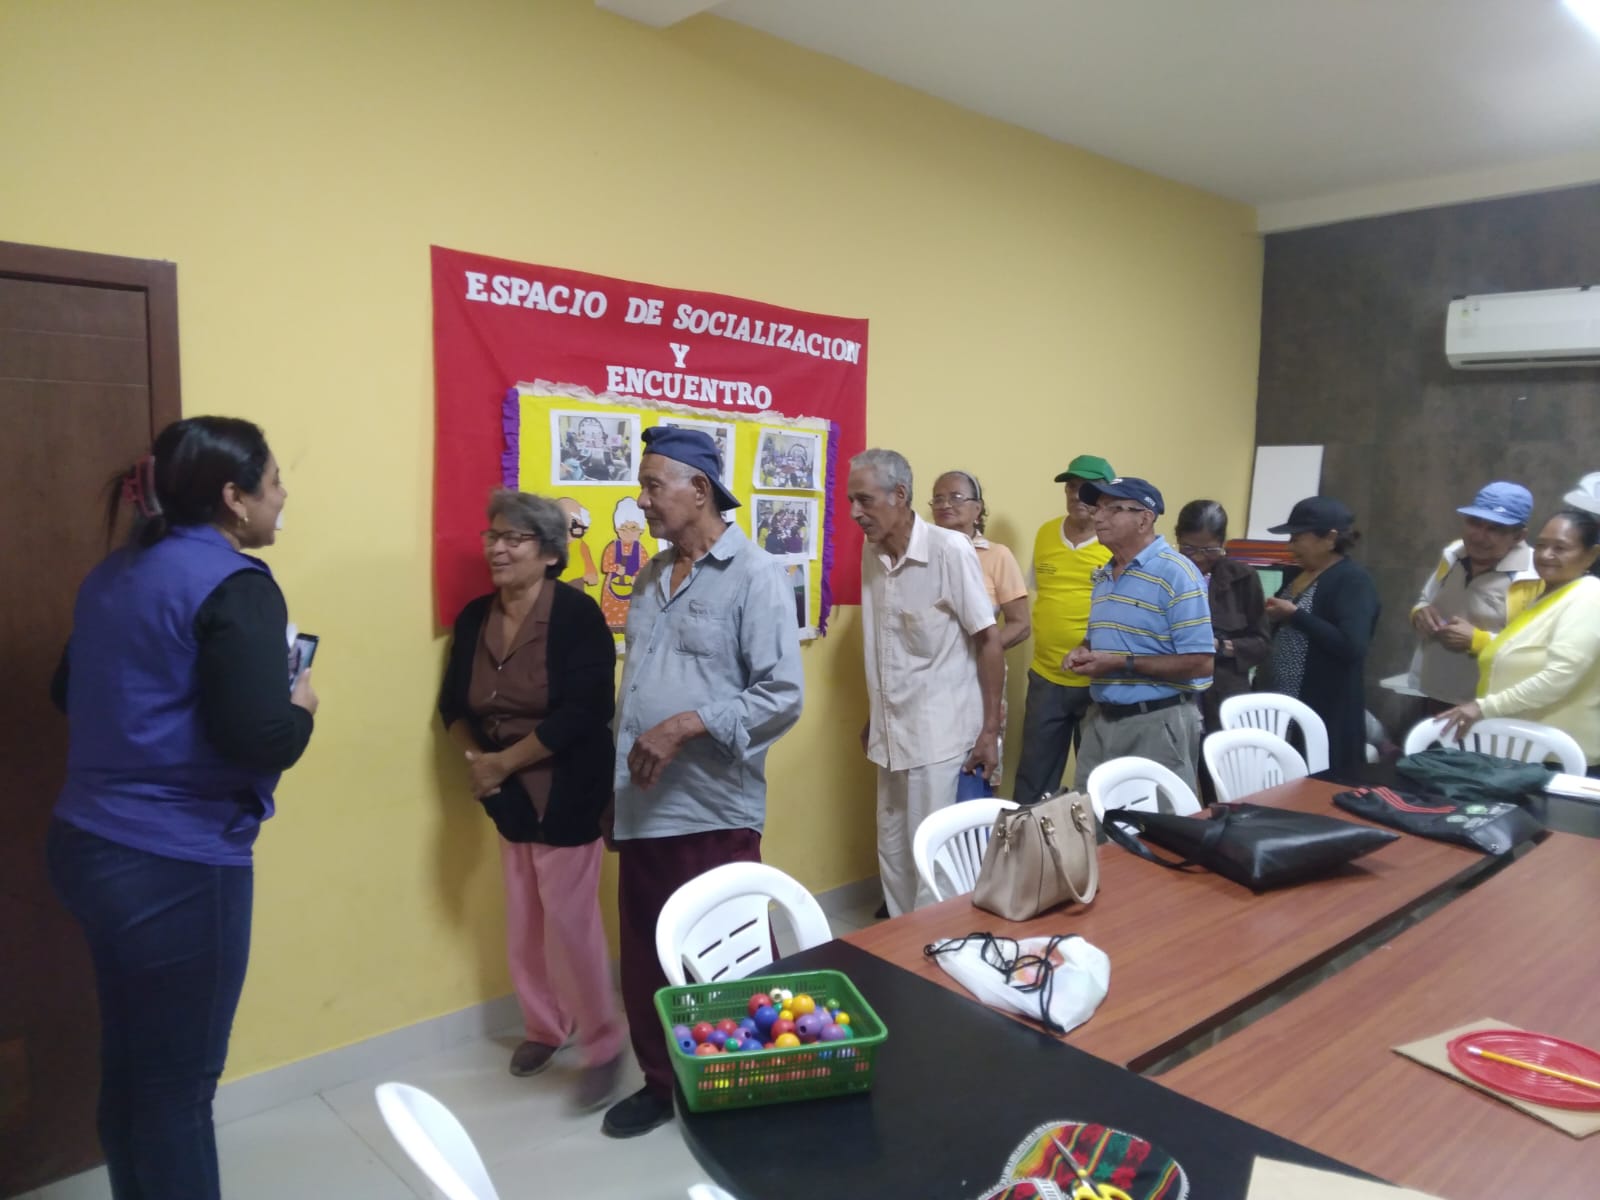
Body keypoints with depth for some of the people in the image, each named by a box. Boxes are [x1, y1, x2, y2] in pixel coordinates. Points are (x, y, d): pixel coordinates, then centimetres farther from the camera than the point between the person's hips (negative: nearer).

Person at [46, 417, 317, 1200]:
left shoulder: (114, 573, 9)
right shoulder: (233, 584, -16)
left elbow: (70, 693, 22)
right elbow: (261, 742, -24)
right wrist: (300, 708, -5)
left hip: (89, 844, 8)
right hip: (175, 866, -8)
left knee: (128, 1067, 22)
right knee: (178, 1087, 7)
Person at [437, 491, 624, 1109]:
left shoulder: (576, 615, -16)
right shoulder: (474, 618, 3)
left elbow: (582, 713, -22)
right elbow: (453, 703, 10)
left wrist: (503, 762, -18)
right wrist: (474, 758, -9)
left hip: (567, 791, -6)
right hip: (509, 794, 6)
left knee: (569, 921, -3)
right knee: (524, 919, 15)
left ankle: (603, 1046, 15)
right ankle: (543, 1026, 36)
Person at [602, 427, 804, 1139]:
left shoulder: (754, 575, -9)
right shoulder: (651, 578, 13)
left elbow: (783, 696, -15)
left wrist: (685, 727, -21)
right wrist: (619, 786, 14)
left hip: (713, 811, -6)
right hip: (642, 810, 7)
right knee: (645, 960, 16)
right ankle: (661, 1081, 35)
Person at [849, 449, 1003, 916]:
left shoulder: (950, 550, -14)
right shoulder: (871, 553, 4)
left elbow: (989, 640, -10)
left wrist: (990, 730, -11)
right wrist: (872, 720, 15)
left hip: (940, 736, -6)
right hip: (891, 734, 6)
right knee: (892, 852, 16)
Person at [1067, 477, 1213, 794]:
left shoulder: (1177, 574, -14)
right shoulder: (1103, 575, 13)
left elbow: (1200, 663, -19)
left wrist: (1122, 664, -20)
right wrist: (1084, 653, 1)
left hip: (1157, 723, -8)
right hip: (1101, 719, 8)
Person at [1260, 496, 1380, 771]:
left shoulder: (1353, 580, -10)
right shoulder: (1298, 574, 13)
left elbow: (1352, 647, -23)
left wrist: (1294, 614, -18)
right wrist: (1274, 615, 5)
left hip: (1325, 715, -7)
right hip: (1279, 707, 7)